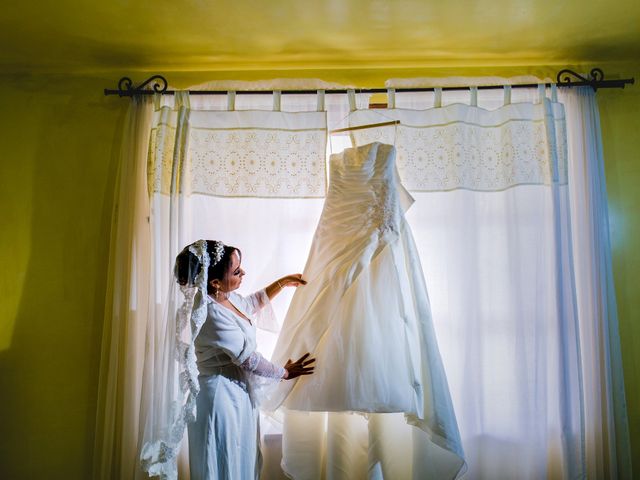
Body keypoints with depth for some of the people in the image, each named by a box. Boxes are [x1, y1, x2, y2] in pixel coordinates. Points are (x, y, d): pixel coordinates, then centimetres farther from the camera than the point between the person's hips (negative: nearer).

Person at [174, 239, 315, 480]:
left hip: (237, 392, 9)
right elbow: (247, 358, -22)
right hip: (221, 396, -9)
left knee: (242, 460, 23)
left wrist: (282, 283, 14)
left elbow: (253, 303, 22)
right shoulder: (212, 314, -28)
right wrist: (285, 373, -9)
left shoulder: (226, 297, -2)